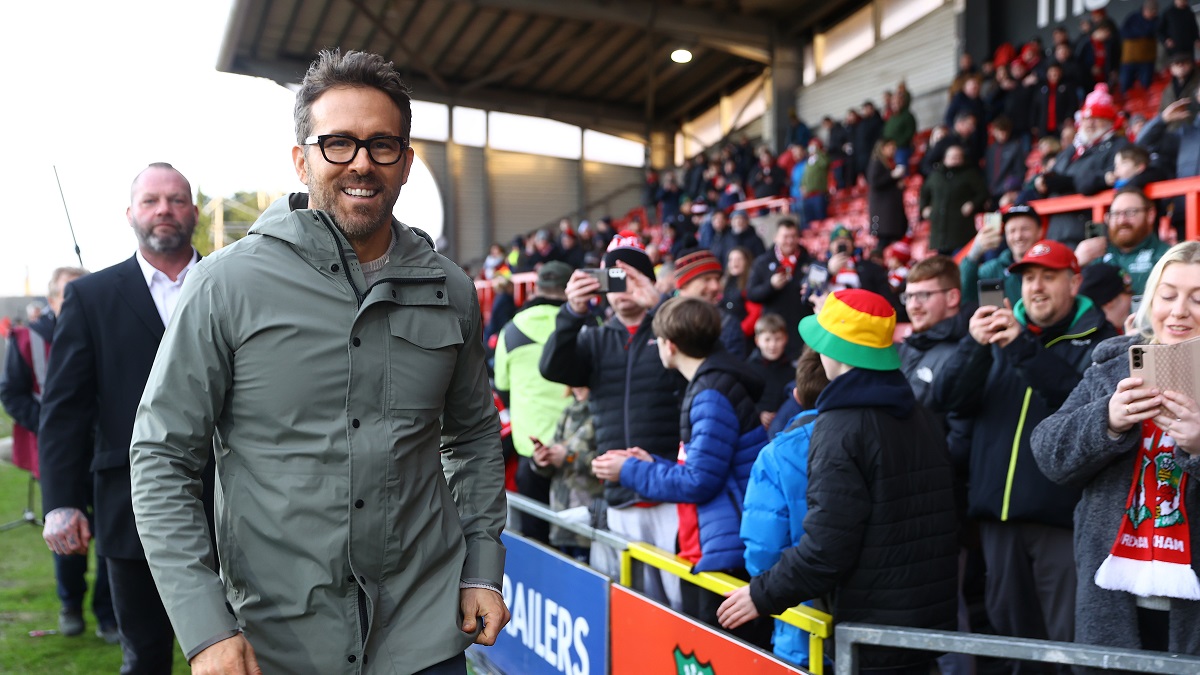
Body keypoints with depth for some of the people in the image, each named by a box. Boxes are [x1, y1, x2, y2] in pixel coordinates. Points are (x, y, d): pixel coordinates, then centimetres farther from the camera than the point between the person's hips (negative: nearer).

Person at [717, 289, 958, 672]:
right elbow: (938, 522, 14)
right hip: (933, 621, 8)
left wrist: (764, 594, -11)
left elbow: (827, 546, -23)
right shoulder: (920, 417, 9)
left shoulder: (840, 428, -17)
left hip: (872, 629, -8)